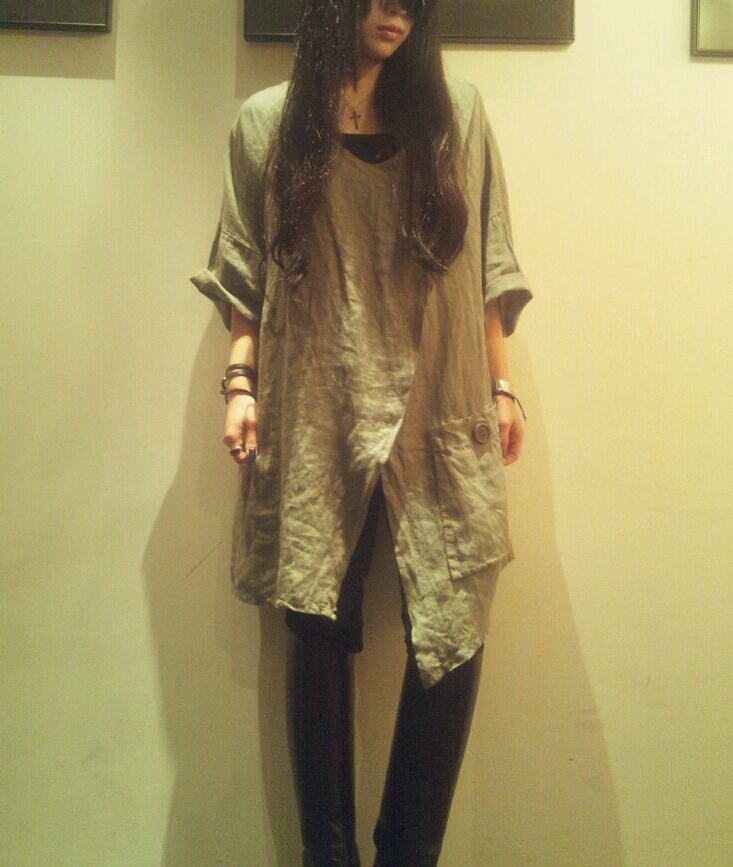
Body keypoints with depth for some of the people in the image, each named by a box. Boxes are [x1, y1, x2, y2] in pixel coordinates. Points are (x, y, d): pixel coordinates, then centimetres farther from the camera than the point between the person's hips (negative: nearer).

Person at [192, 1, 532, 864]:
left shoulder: (456, 113, 12)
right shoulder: (268, 122, 10)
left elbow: (486, 268, 11)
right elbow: (245, 272, 9)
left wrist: (502, 384, 6)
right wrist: (239, 383, -1)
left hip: (438, 413, 1)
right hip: (316, 416, -1)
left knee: (453, 634, -4)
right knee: (318, 630, 0)